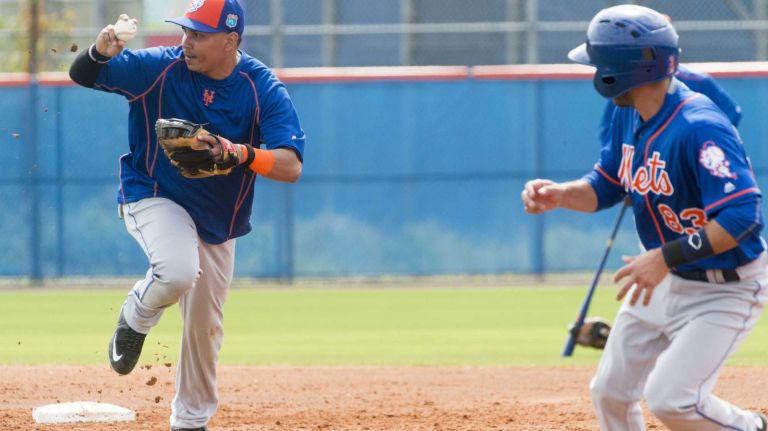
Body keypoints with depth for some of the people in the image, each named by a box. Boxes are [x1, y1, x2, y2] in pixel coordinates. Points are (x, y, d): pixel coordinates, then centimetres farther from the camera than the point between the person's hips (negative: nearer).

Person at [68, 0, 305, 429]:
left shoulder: (265, 89, -16)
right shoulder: (160, 67, -16)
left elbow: (291, 167, -23)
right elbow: (82, 74, -14)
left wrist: (242, 153, -42)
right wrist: (101, 51, -38)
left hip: (218, 220, 3)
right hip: (152, 197, -3)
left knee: (205, 326, 11)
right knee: (179, 270, -33)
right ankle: (136, 318, 1)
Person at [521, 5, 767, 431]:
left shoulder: (699, 128, -30)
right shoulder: (629, 116, -2)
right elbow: (606, 185, 10)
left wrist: (667, 257, -37)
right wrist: (559, 195, -11)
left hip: (723, 288, -9)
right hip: (663, 279, 9)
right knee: (610, 393, 10)